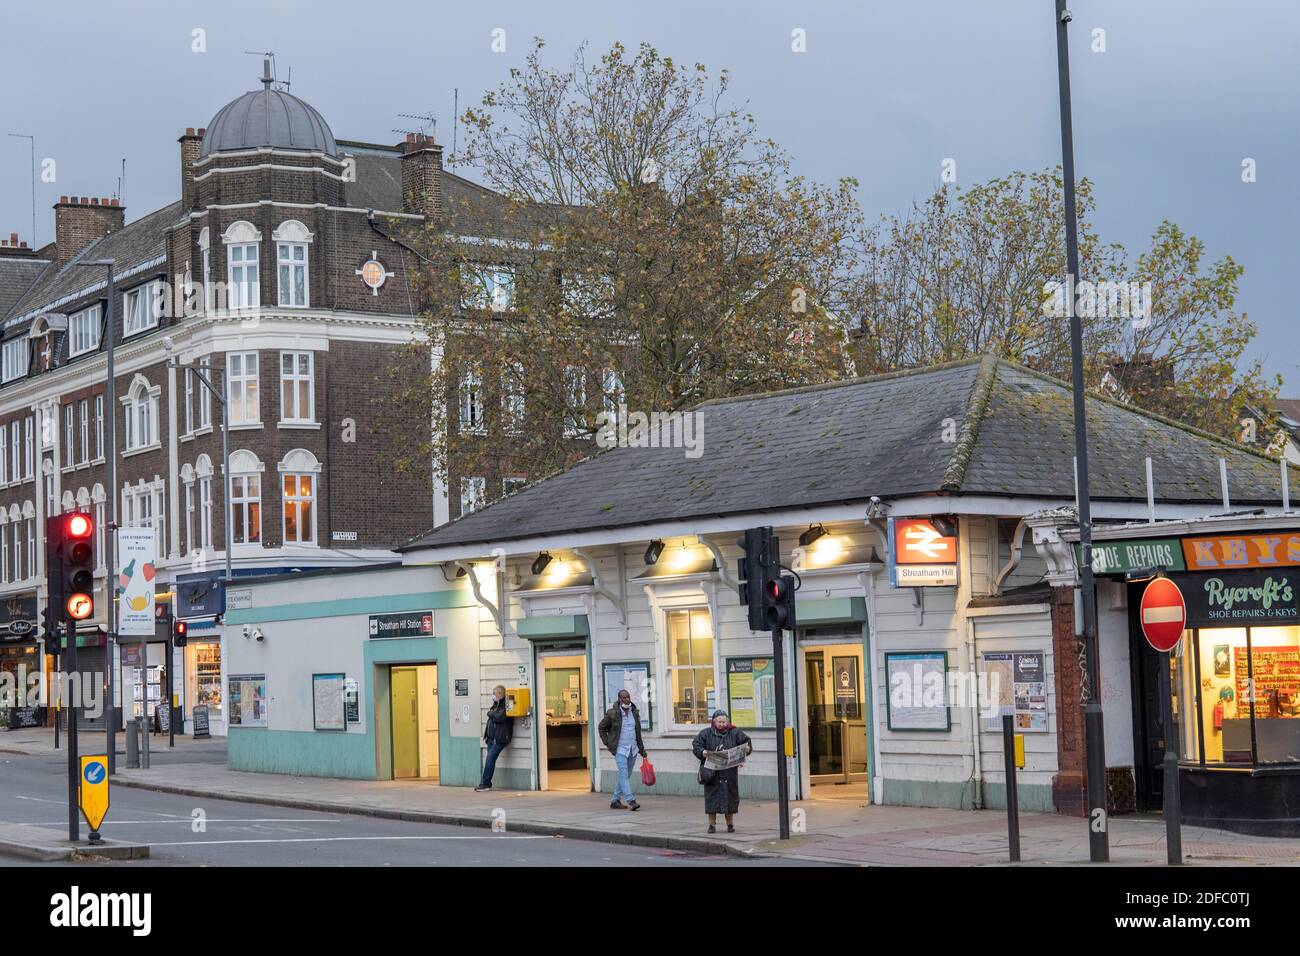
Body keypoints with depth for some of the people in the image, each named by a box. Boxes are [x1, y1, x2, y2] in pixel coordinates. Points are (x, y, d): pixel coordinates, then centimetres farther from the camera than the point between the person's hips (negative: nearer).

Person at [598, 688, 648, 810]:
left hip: (633, 749, 5)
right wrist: (607, 744, -2)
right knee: (624, 775, -14)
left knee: (626, 776, 9)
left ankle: (615, 801, 19)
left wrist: (642, 750, 14)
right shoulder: (613, 713, -9)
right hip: (620, 749, -5)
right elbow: (601, 727, 4)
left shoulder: (635, 713, 5)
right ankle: (631, 801, -20)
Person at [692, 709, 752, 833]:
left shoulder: (735, 733, 5)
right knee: (712, 796, -1)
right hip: (712, 773, -1)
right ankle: (712, 824, 9)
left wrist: (748, 748, -17)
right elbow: (696, 745, -2)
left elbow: (747, 741, 6)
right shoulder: (706, 733, 3)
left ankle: (730, 823, 17)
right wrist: (702, 752, -23)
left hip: (729, 773, 1)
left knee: (730, 796, 4)